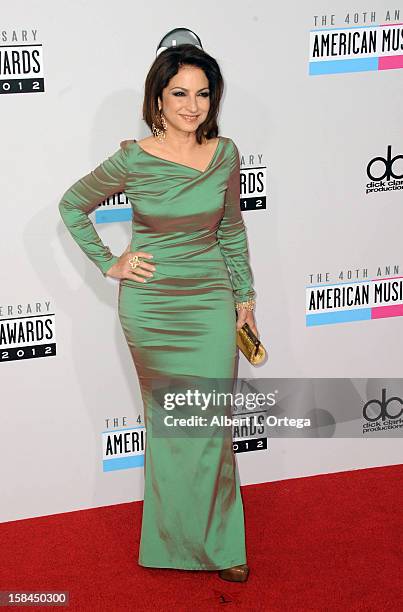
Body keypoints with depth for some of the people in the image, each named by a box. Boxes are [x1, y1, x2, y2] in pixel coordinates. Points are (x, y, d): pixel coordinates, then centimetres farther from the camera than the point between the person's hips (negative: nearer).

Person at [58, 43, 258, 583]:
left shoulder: (225, 153, -1)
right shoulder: (132, 160, -10)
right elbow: (73, 205, 5)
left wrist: (245, 295, 14)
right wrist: (108, 264, 0)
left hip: (211, 301, 2)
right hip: (151, 306, -2)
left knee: (212, 425, 4)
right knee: (170, 425, 6)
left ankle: (220, 542, 19)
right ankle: (180, 541, 22)